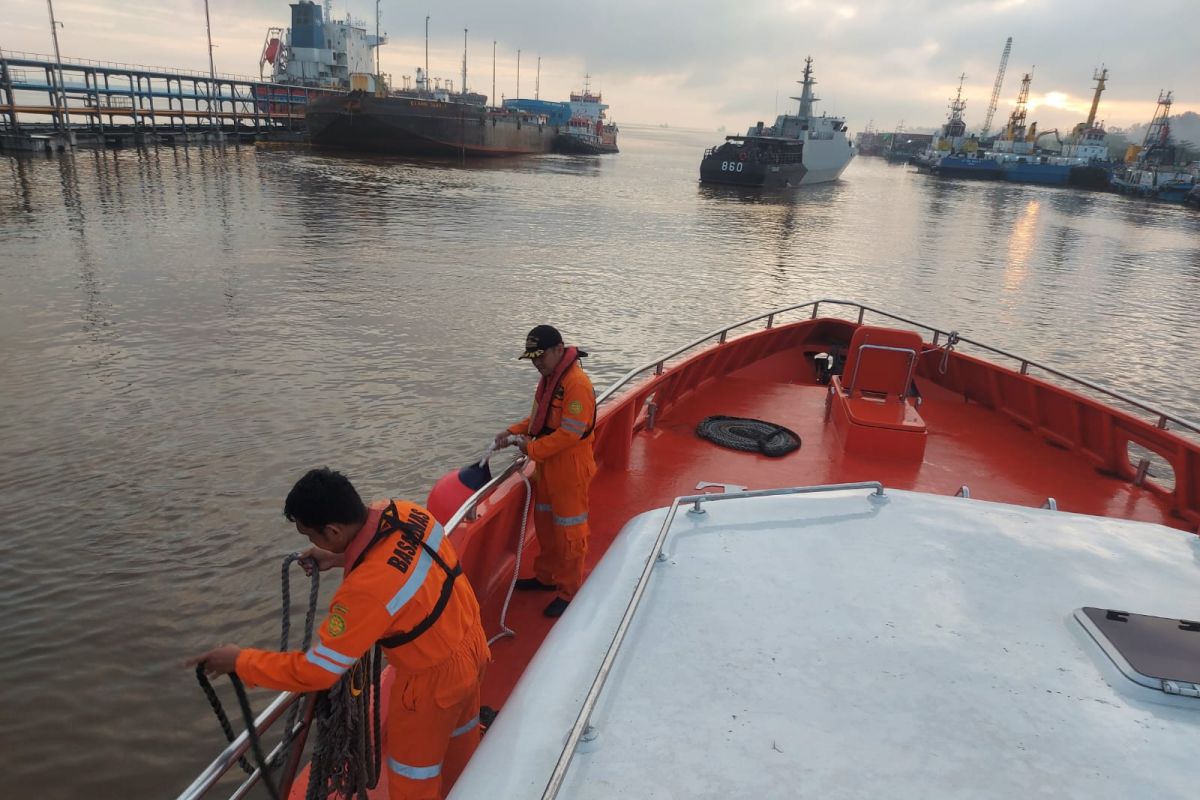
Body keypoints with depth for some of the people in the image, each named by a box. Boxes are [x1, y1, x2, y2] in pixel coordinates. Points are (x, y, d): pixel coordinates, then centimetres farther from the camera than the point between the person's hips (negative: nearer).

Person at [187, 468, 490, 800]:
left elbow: (313, 672, -25)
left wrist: (239, 660, -13)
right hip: (470, 645, 8)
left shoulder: (365, 589, -37)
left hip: (433, 679, -7)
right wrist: (340, 558, 7)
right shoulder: (406, 512, -16)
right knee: (459, 735, 33)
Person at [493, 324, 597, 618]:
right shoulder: (548, 378, 8)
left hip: (570, 471, -9)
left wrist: (532, 448, -20)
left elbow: (569, 433, -26)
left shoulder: (577, 384, -23)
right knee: (544, 523, 21)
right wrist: (514, 431, 2)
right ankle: (546, 577, 38)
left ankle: (569, 592, 18)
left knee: (568, 531, 4)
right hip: (546, 466, 9)